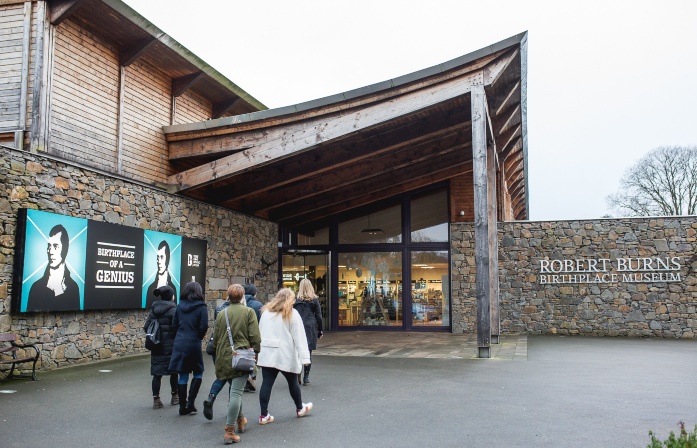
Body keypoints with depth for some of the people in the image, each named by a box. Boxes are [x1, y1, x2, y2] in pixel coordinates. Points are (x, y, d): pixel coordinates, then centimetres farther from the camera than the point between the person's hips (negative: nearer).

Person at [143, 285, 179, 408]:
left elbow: (146, 327, 6)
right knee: (174, 371, 11)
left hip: (156, 346, 5)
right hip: (170, 345, -5)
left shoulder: (154, 310, 7)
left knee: (157, 372, 6)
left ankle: (156, 399, 5)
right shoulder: (173, 310, -11)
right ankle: (175, 396, 22)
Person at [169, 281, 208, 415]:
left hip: (179, 344, 4)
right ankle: (190, 402, 5)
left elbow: (174, 325, 7)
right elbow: (204, 326, -13)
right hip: (193, 345, -4)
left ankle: (183, 406, 15)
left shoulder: (180, 306, 7)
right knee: (198, 372, 13)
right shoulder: (201, 307, -8)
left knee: (183, 376, 10)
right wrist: (200, 336, 6)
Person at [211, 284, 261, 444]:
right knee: (236, 392, -6)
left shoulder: (221, 313, 6)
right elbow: (255, 337, -8)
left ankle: (240, 420, 37)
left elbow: (215, 337, 11)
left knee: (235, 390, 22)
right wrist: (255, 352, 6)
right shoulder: (249, 312, -4)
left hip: (224, 358, 5)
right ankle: (229, 431, -10)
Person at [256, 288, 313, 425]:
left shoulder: (266, 312, 11)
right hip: (286, 355, -4)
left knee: (267, 383, 3)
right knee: (292, 382, 13)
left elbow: (260, 333, 14)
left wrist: (258, 352, 17)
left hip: (267, 354, 4)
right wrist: (304, 357, -12)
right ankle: (300, 408, 31)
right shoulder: (292, 314, -4)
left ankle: (264, 415, 2)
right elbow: (299, 337, -9)